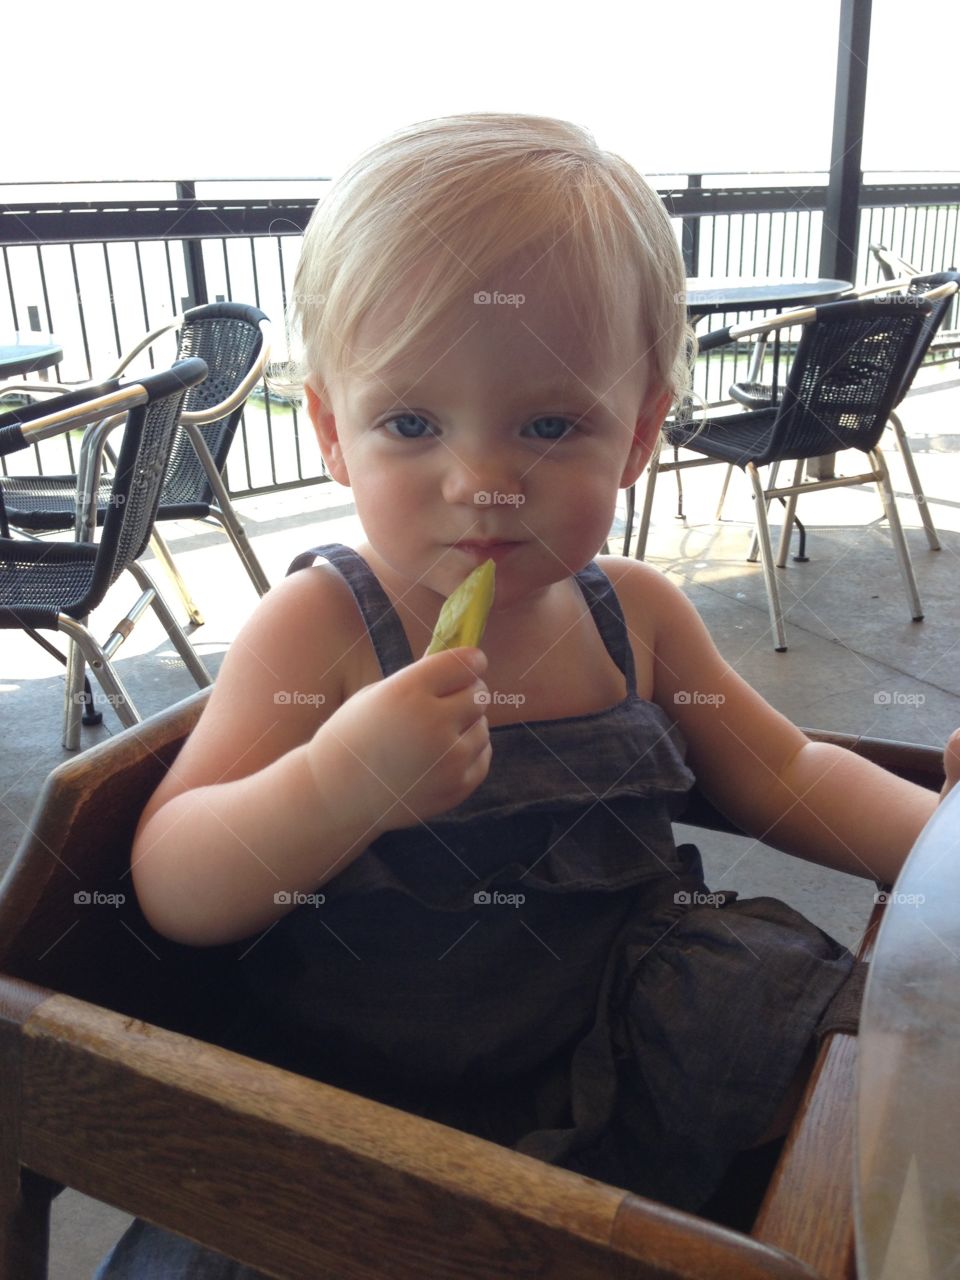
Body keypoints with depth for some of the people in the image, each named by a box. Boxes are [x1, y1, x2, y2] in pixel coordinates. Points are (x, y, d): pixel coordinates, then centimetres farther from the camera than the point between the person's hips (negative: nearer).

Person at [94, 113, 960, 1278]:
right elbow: (172, 894, -19)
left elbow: (783, 777, 10)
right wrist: (340, 784, -37)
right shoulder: (319, 627, -16)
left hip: (625, 1044, 4)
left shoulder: (634, 615, -3)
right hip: (357, 1083, -3)